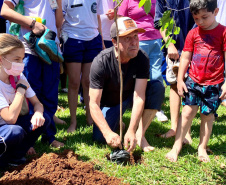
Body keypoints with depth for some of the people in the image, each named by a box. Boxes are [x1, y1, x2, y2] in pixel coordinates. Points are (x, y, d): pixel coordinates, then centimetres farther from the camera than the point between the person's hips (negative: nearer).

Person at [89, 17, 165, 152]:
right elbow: (94, 103, -30)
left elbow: (139, 97, -28)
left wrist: (131, 131, -39)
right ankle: (116, 122, 12)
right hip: (109, 103, -2)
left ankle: (140, 134, -19)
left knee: (157, 87, -26)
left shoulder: (142, 58, -24)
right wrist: (108, 133, -43)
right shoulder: (101, 62, -29)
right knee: (100, 138, -24)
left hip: (130, 96, 2)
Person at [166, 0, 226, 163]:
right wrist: (180, 79, 5)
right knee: (187, 112, -2)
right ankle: (176, 147, 3)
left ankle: (202, 148, 19)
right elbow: (185, 58, 8)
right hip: (193, 82, 2)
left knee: (208, 116, 6)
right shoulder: (193, 34, 4)